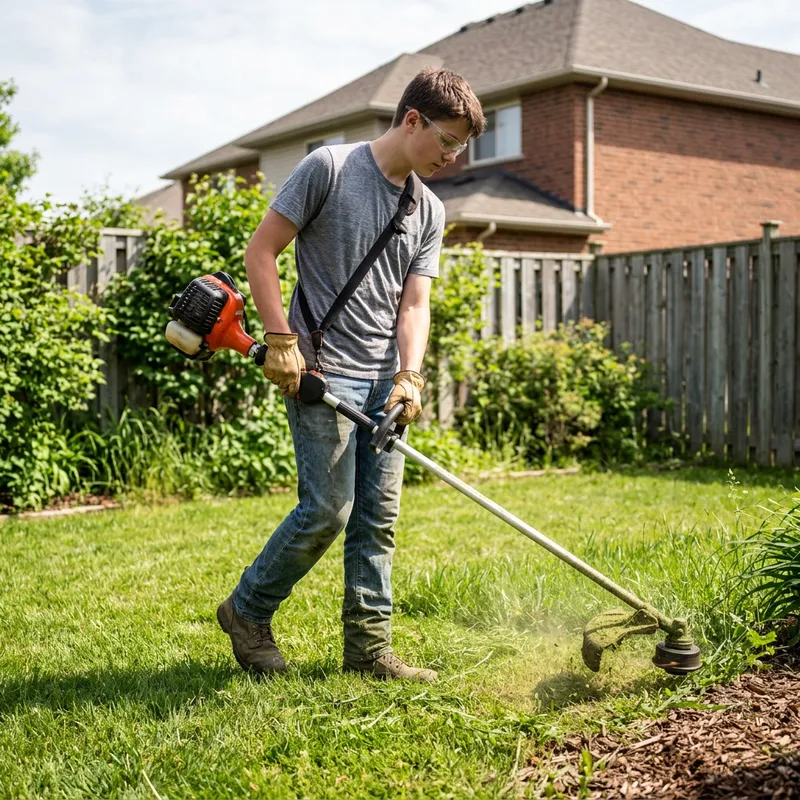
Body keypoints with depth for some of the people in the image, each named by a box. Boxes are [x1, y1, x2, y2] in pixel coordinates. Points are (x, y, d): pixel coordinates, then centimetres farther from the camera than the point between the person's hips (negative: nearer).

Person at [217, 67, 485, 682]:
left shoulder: (429, 212, 12)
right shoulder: (331, 168, -5)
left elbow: (414, 302, 7)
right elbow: (262, 250, -5)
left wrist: (409, 376, -9)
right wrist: (281, 339, -12)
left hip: (382, 379, 7)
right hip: (321, 371, -6)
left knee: (379, 518, 6)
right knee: (328, 509, -8)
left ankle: (370, 647, 16)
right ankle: (247, 612, 14)